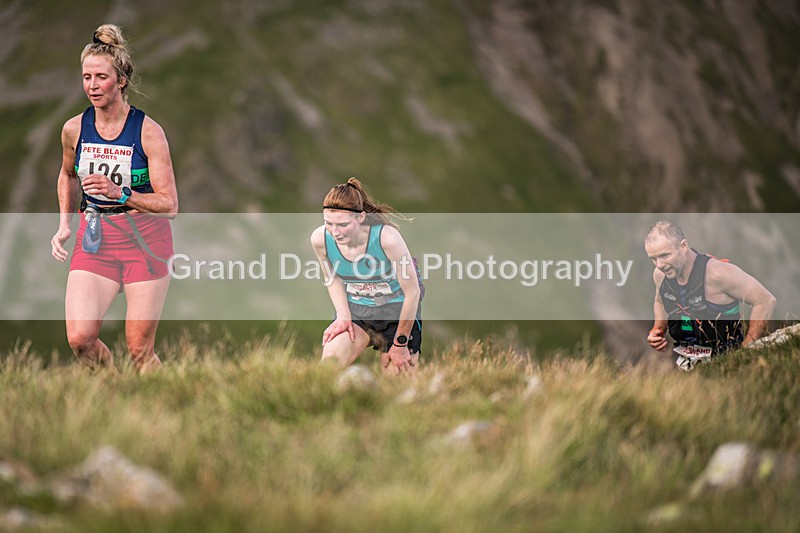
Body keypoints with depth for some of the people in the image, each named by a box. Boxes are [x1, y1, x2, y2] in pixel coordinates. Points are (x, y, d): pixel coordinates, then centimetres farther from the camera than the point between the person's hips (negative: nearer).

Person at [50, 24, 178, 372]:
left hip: (146, 241, -3)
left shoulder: (148, 132, -11)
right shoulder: (74, 130, 1)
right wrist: (64, 225, 14)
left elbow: (169, 205, -12)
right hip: (94, 240, 3)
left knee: (139, 352, -3)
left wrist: (119, 193, -25)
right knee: (80, 339, -15)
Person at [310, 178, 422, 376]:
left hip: (396, 307, -3)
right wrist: (343, 315, -7)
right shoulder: (320, 238, -18)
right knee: (330, 360, -23)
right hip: (356, 308, 3)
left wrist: (400, 344, -12)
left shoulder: (387, 237, -31)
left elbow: (412, 293, -20)